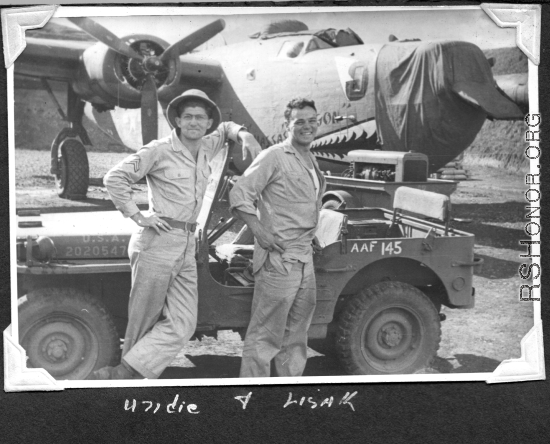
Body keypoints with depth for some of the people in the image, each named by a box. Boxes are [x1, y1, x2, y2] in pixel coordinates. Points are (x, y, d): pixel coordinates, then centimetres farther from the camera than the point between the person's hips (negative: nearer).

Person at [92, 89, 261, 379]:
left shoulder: (205, 149, 15)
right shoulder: (159, 151, -5)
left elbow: (225, 128, 36)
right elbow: (114, 178, -7)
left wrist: (244, 134, 16)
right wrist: (137, 216, -11)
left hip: (186, 247, 6)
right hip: (157, 243, -6)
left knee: (182, 325, -5)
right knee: (144, 322, 0)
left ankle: (121, 374, -5)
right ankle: (123, 375, 13)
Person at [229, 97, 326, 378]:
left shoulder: (311, 161, 17)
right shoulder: (274, 157, -10)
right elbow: (239, 194, -15)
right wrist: (259, 231, -23)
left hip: (305, 259, 9)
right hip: (278, 258, -9)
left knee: (296, 335, 17)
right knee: (265, 334, -4)